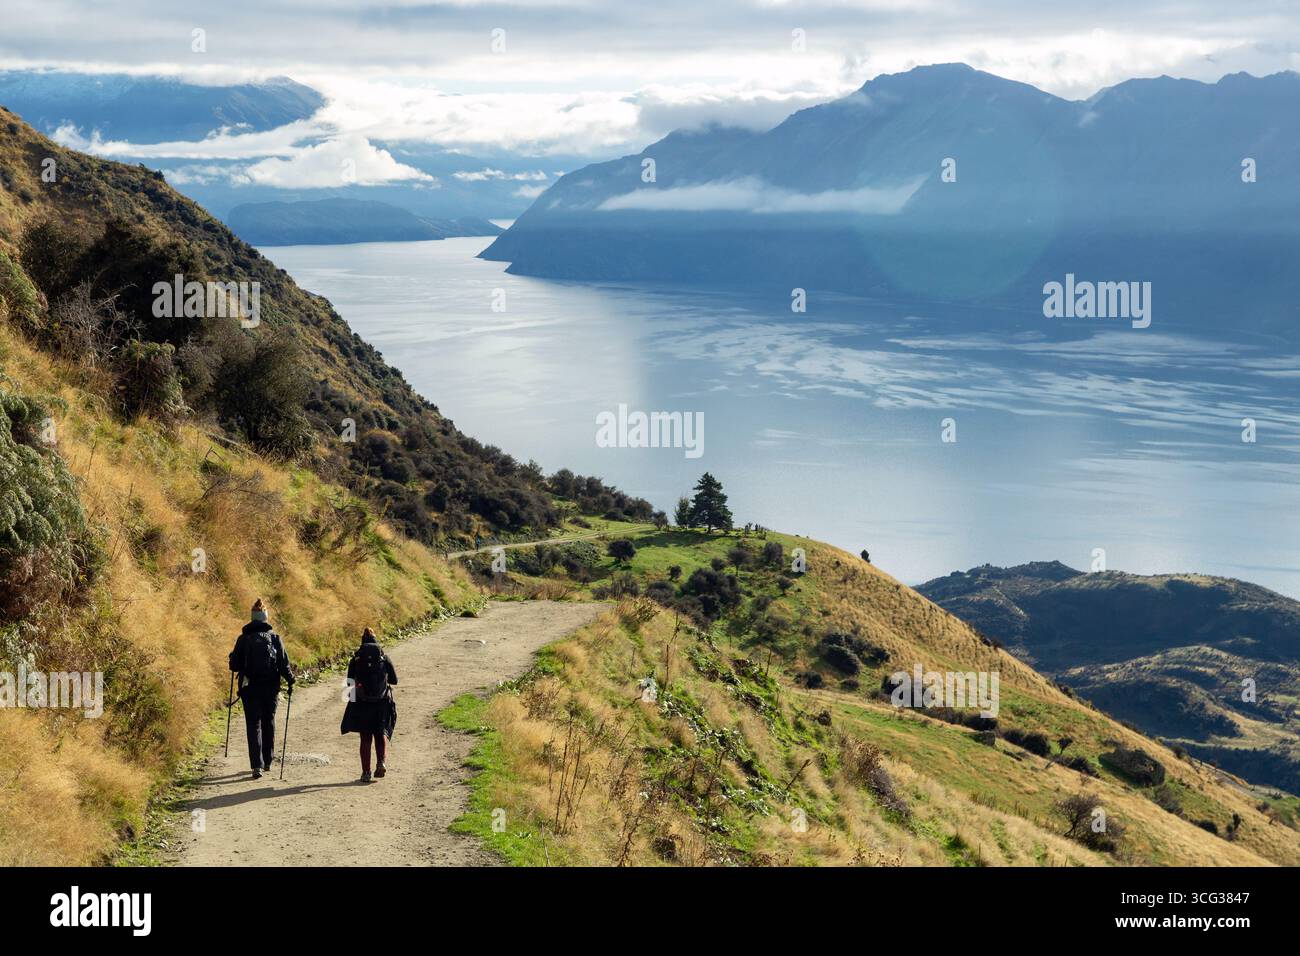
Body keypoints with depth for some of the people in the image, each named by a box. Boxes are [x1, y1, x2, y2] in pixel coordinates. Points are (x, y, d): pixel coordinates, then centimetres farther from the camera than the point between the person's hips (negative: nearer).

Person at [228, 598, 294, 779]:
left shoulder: (244, 639, -3)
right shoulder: (274, 637, -2)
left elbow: (234, 666, -1)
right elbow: (284, 663, -4)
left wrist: (233, 658, 20)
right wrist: (290, 681, 9)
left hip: (250, 689, -1)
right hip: (271, 688, 1)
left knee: (254, 725, 0)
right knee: (269, 723, 17)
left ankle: (257, 765, -12)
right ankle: (267, 762, 25)